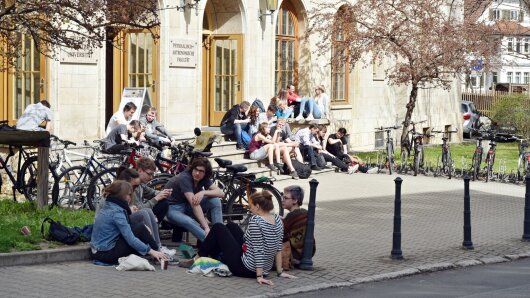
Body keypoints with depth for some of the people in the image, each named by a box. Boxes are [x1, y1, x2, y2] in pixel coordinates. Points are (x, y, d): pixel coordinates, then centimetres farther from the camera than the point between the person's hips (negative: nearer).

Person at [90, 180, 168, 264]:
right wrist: (151, 251, -20)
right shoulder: (117, 212, -18)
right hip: (107, 254, -9)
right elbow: (130, 239, -22)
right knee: (140, 229, -7)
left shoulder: (106, 207, 11)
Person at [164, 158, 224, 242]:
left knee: (215, 201, -16)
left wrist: (203, 192, -34)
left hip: (186, 205, 7)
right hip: (173, 208, -7)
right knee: (188, 222, -40)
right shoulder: (185, 178, -27)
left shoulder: (204, 179, -6)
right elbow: (194, 204, -34)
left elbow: (221, 193, -15)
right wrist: (206, 228, -40)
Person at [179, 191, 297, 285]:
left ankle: (197, 259, 22)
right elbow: (278, 248, 3)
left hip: (244, 268, -8)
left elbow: (258, 250, -26)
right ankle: (210, 257, 38)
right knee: (231, 226, 23)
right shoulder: (278, 219, -1)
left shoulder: (255, 220, -23)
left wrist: (259, 276, -23)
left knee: (218, 228, 8)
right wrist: (280, 272, 7)